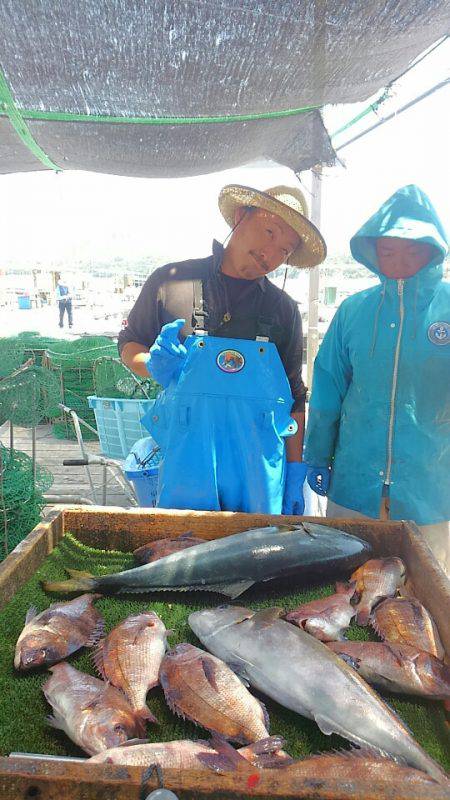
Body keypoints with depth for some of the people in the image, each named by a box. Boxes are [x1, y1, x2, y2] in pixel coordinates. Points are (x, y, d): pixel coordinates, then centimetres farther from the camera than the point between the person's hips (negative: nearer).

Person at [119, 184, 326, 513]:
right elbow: (129, 344, 12)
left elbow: (294, 397, 9)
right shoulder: (171, 281, 1)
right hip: (185, 465, -1)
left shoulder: (283, 309, 6)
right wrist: (156, 366, -10)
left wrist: (296, 474, 6)